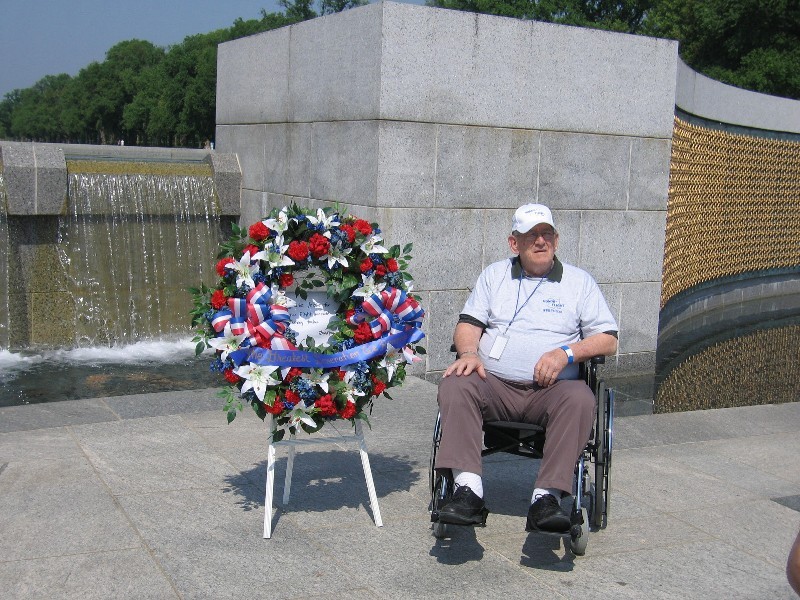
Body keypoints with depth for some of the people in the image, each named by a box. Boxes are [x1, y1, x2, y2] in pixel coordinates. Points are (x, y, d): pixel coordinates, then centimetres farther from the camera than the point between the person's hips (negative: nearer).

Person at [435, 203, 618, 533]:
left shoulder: (579, 280, 14)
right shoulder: (494, 274, 20)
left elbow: (607, 339, 8)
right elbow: (468, 324, 12)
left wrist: (566, 353, -11)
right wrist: (468, 352, -12)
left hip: (550, 390, -1)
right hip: (493, 384, 1)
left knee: (580, 399, -34)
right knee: (455, 386, -29)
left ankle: (547, 497, -38)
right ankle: (469, 490, -37)